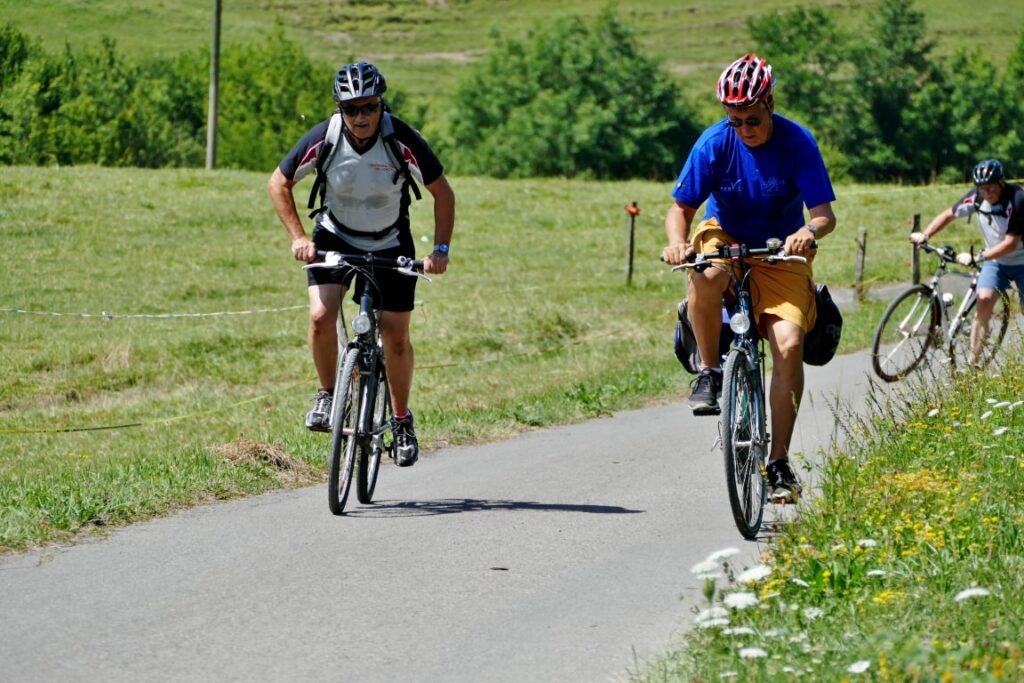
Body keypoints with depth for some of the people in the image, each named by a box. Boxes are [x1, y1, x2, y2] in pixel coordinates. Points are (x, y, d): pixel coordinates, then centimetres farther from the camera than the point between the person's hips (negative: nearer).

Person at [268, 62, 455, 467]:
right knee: (321, 316, -22)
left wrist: (440, 249, -21)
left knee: (395, 337, -2)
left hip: (390, 244, 0)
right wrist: (298, 237, -16)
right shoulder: (322, 140, -23)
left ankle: (402, 419, 20)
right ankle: (327, 395, 2)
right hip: (334, 238, 0)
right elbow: (279, 184, -7)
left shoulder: (403, 142, -25)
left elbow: (442, 193, -12)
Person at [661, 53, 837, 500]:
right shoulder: (714, 143, -14)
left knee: (789, 345, -21)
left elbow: (824, 212, -20)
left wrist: (810, 232, -45)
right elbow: (680, 209, -11)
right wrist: (678, 242, -34)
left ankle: (779, 462, -12)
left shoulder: (797, 143, -16)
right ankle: (709, 371, -16)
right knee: (706, 277, -39)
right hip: (724, 238, 0)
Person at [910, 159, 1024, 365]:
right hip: (994, 261, 3)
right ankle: (973, 362, -16)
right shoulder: (977, 198, -13)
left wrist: (976, 258, -33)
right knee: (984, 301, -17)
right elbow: (948, 215, 0)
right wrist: (924, 235, -16)